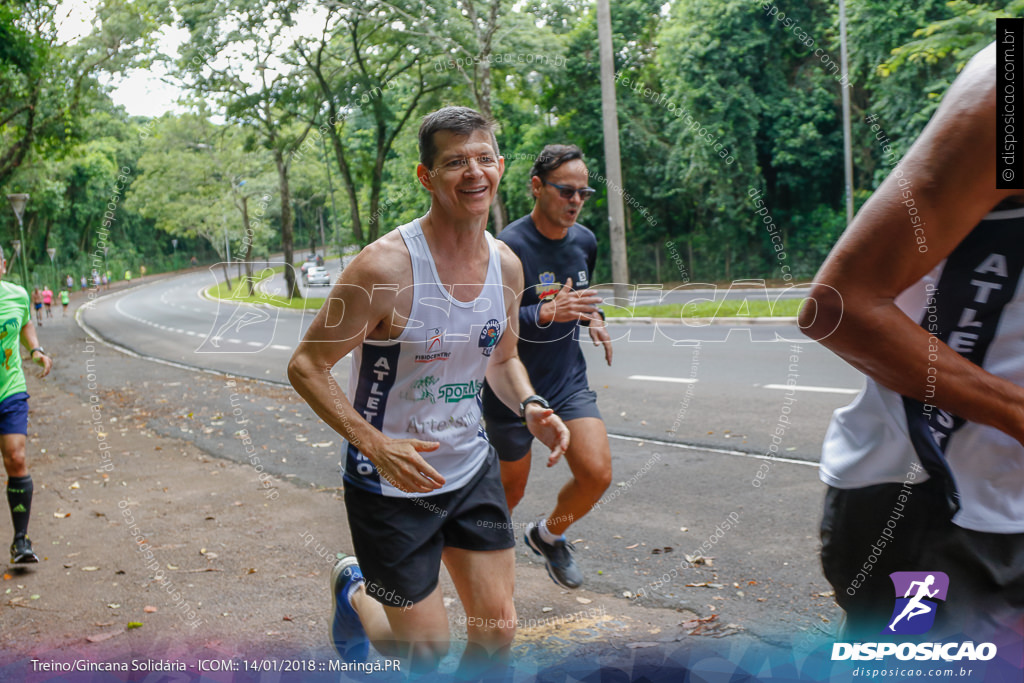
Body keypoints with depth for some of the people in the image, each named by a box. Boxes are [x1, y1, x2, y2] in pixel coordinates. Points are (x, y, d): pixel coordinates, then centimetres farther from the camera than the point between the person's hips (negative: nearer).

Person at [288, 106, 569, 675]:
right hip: (392, 483, -5)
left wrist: (529, 405, -7)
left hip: (473, 470, 6)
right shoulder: (386, 266, -23)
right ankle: (355, 594, 38)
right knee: (428, 652, 6)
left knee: (498, 630, 8)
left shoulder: (507, 265, -3)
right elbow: (307, 367, -16)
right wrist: (375, 443, -28)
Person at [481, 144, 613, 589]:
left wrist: (593, 318, 2)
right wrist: (545, 313, -35)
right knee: (511, 488, 9)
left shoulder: (585, 241, 2)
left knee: (597, 473, -10)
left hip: (569, 383, 5)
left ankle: (549, 534, 20)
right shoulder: (507, 248, -19)